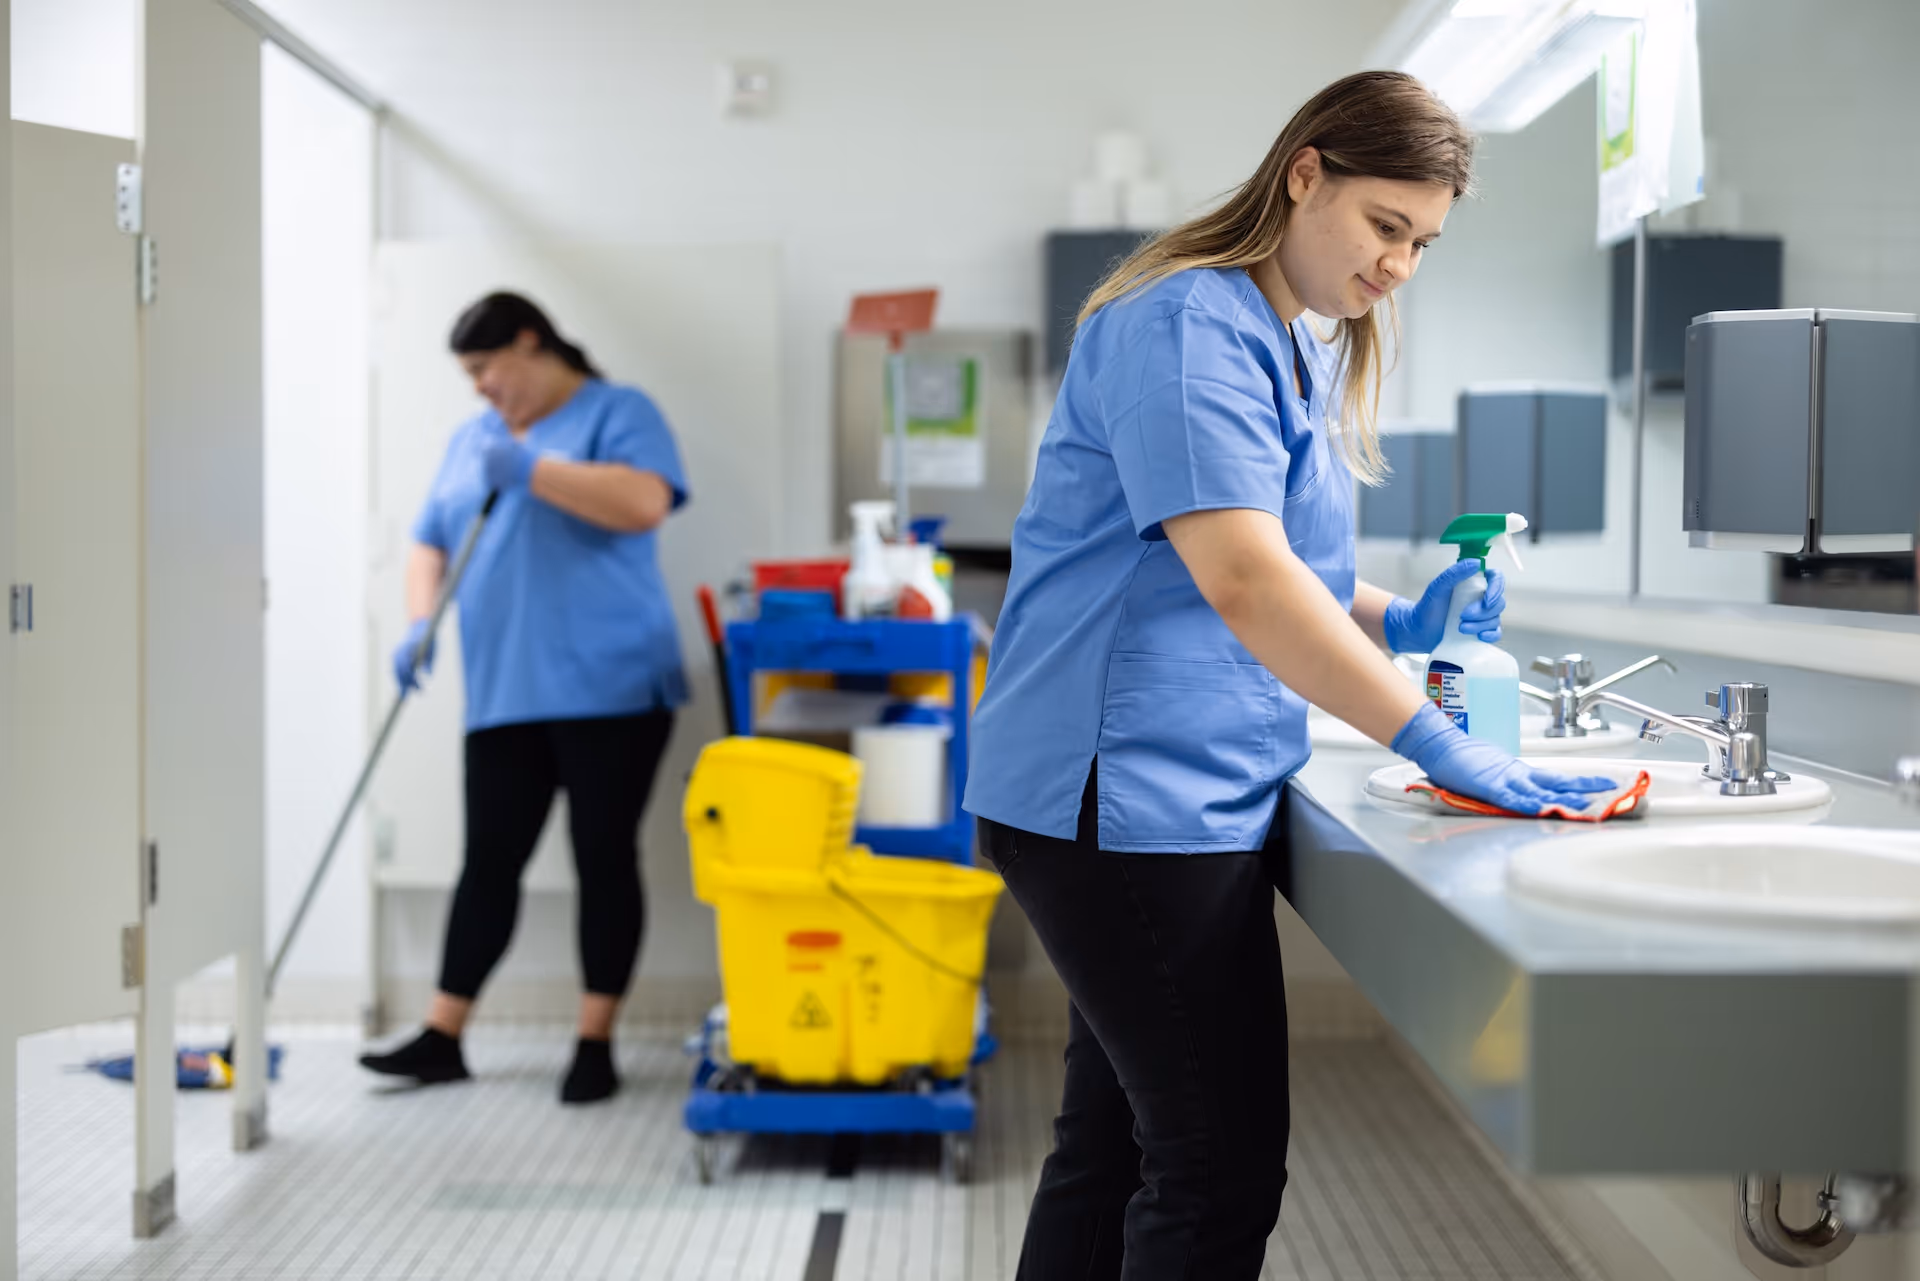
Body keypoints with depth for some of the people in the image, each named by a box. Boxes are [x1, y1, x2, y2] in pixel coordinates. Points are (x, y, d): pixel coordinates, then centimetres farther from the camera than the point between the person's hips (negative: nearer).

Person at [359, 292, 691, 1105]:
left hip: (609, 690, -5)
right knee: (489, 863, 7)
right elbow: (429, 547, 18)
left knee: (604, 859, 1)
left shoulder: (617, 414, -1)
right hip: (502, 696, 6)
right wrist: (419, 624, -1)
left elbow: (646, 503, -19)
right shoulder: (471, 440, 19)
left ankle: (595, 1044, 8)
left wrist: (531, 471, -22)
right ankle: (441, 1039, 11)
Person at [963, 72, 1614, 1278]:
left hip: (1149, 799, 10)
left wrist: (1397, 621, 6)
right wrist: (1438, 746, -24)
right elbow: (1240, 580, -25)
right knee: (1223, 1168, -6)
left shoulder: (1296, 348, 18)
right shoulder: (1192, 323, -14)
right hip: (1134, 791, -10)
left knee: (1116, 1145, 16)